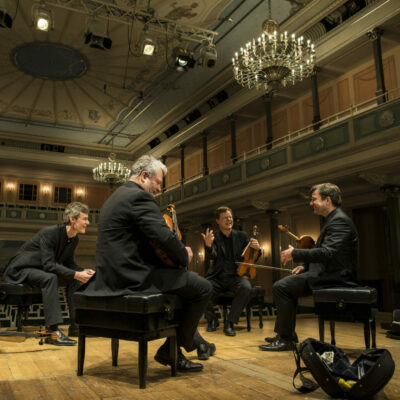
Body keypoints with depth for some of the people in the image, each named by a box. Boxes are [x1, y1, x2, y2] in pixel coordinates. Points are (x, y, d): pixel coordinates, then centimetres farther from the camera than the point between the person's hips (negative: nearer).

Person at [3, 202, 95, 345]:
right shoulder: (49, 233, -27)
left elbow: (68, 263, 6)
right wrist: (76, 274, -36)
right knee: (50, 278, -36)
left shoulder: (74, 239, -1)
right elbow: (48, 265, -33)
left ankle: (76, 325, -2)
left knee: (74, 280, -5)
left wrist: (83, 271, -14)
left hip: (41, 270, 9)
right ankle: (52, 332, -38)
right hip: (20, 270, -9)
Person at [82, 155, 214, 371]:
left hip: (112, 276, 11)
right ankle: (171, 350, 8)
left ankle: (193, 341, 34)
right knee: (202, 287, -3)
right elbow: (164, 236, -24)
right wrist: (184, 256, -3)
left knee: (182, 281, 27)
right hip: (132, 277, -11)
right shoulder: (139, 196, -13)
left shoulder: (114, 197, 19)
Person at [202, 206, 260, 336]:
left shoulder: (242, 236, 11)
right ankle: (212, 320, 2)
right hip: (217, 277, 0)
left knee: (246, 288, -33)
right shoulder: (213, 237, 6)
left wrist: (257, 249, -13)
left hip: (236, 276, 0)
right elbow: (213, 256, -13)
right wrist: (208, 245, -36)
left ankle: (230, 322, -12)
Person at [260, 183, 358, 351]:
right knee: (285, 284, 19)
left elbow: (327, 253, -29)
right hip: (326, 273, 11)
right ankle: (288, 333, 21)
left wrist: (295, 254, -19)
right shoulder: (332, 220, 18)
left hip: (335, 277, -11)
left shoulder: (340, 220, -16)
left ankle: (286, 339, -8)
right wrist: (305, 266, 10)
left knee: (280, 287, -17)